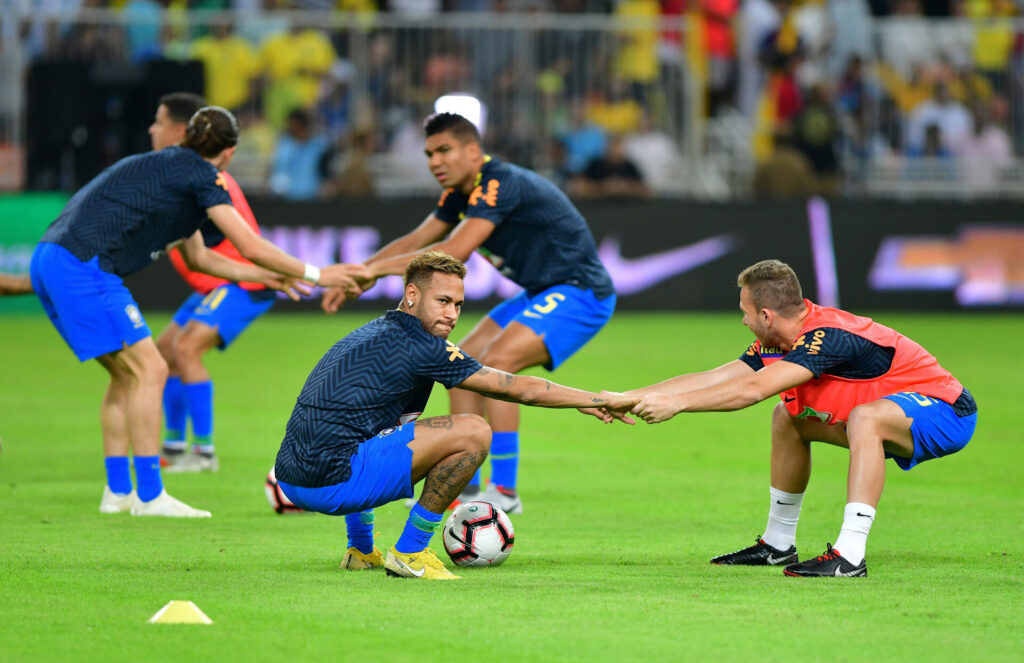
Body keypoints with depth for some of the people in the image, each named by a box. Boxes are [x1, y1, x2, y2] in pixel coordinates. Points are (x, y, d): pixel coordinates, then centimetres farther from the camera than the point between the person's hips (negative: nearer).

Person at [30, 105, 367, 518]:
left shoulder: (173, 170, 24)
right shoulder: (199, 174, -4)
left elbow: (198, 257, 36)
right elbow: (250, 246, -6)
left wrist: (262, 276, 41)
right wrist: (313, 275, 5)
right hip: (82, 265, -10)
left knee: (126, 374, 17)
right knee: (148, 370, -6)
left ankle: (117, 491, 18)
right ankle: (149, 495, -6)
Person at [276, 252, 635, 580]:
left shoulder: (373, 334, 20)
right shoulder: (419, 347, -8)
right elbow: (520, 389, -4)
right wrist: (598, 400, 7)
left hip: (291, 478, 10)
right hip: (331, 481, -10)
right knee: (473, 432, -12)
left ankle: (361, 550, 33)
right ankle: (410, 552, -1)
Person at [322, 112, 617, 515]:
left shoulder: (501, 184, -23)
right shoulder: (461, 194, 7)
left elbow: (454, 252, -31)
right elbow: (414, 242, 18)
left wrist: (378, 267, -26)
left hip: (580, 293, -11)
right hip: (540, 296, 11)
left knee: (496, 361, -25)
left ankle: (504, 491, -21)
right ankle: (464, 486, 12)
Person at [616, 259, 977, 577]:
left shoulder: (829, 337, -29)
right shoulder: (779, 342, -1)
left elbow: (753, 389, -37)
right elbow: (714, 378, 3)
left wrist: (677, 402, -32)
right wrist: (629, 398, -1)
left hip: (946, 412, -10)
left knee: (865, 417, -38)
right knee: (787, 418, 13)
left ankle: (850, 555, -37)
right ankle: (778, 544, 23)